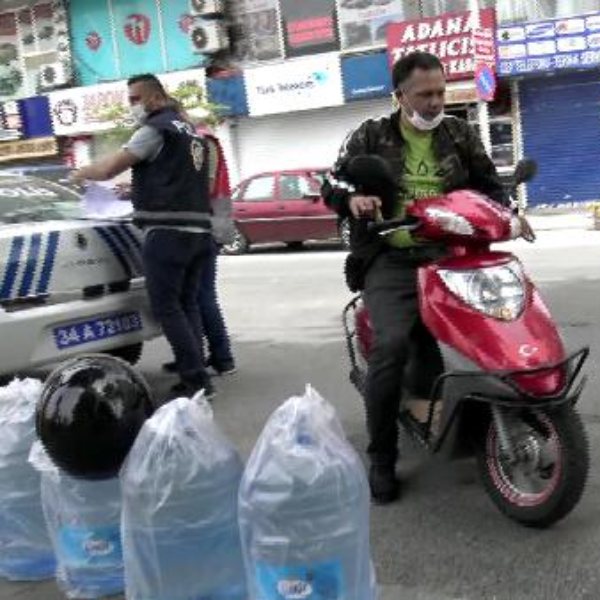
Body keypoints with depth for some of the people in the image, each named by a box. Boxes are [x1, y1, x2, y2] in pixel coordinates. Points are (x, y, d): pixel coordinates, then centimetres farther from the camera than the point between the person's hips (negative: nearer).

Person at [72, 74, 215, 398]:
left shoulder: (157, 128, -5)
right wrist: (136, 187, 39)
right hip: (198, 231, 9)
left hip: (167, 232, -9)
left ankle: (196, 379, -9)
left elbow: (109, 168, -10)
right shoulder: (192, 133, 22)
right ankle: (196, 373, 9)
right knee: (187, 304, 12)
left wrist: (81, 173, 9)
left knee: (166, 307, -5)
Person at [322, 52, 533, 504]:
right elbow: (332, 182, 7)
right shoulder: (371, 137, 8)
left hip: (448, 253, 3)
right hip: (390, 259, -3)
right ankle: (381, 459, -11)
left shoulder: (460, 135, 14)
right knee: (392, 344, -24)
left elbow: (489, 184, 21)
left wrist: (507, 213, 0)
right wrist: (352, 198, -16)